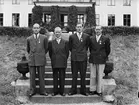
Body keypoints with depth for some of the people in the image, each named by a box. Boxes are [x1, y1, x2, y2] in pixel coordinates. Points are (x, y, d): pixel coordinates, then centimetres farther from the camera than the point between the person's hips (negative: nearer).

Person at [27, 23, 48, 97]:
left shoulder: (44, 38, 2)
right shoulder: (29, 39, 8)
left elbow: (46, 48, 12)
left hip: (41, 60, -1)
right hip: (32, 60, 2)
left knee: (41, 76, 2)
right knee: (32, 76, 4)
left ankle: (42, 91, 11)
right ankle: (32, 91, 14)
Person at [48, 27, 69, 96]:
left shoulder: (65, 42, 3)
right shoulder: (51, 42, 5)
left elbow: (67, 53, 6)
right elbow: (50, 53, 10)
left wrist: (64, 60, 4)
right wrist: (53, 60, 6)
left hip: (62, 63, -1)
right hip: (54, 63, 1)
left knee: (62, 77, 4)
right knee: (55, 77, 6)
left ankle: (62, 91, 14)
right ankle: (55, 91, 15)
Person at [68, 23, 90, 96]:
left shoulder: (86, 36, 4)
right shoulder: (72, 37, 4)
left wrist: (83, 52, 12)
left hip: (83, 58, 0)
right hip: (74, 58, 0)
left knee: (83, 75, 4)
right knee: (74, 75, 5)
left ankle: (83, 90, 14)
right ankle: (73, 90, 14)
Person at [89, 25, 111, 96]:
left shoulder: (106, 39, 0)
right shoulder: (91, 39, 8)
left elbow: (108, 50, 7)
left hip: (101, 61, -2)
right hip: (92, 60, 2)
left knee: (99, 76, 3)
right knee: (92, 76, 6)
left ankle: (99, 91, 13)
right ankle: (92, 90, 17)